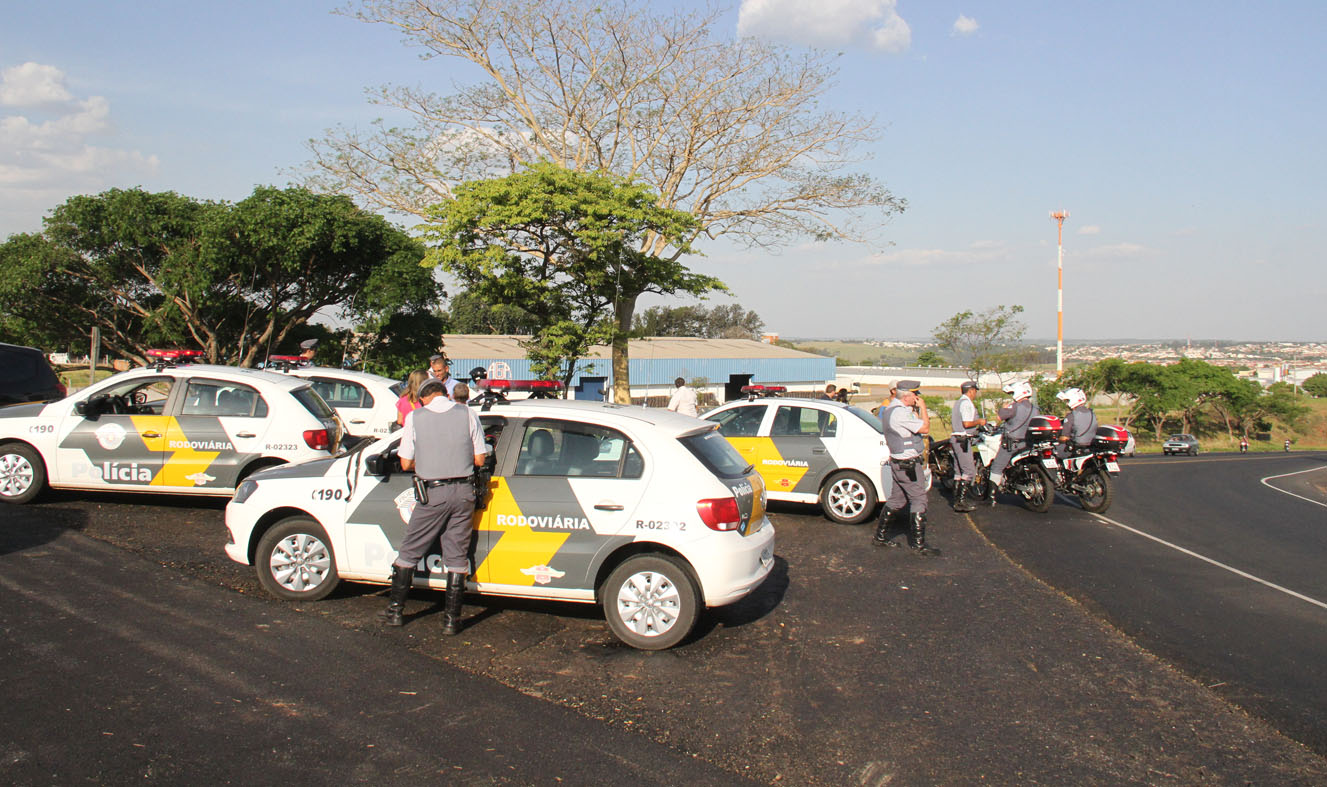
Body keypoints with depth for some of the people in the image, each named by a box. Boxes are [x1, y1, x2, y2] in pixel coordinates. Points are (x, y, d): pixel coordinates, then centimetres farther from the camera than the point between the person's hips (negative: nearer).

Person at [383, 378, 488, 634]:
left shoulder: (415, 417, -1)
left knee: (410, 551, 15)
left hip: (432, 493, -1)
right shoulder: (467, 414, 1)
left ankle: (395, 609, 22)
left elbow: (406, 463, 1)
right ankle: (451, 618, 12)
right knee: (457, 556, 9)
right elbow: (479, 460, 3)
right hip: (463, 492, 2)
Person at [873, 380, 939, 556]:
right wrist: (922, 408, -9)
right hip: (908, 464, -10)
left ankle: (880, 536, 22)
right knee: (918, 500, -4)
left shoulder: (890, 409, 13)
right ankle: (918, 544, 0)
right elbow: (925, 429, -19)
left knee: (897, 499, 16)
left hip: (898, 462, 10)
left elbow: (917, 427, 20)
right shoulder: (900, 412, -21)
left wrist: (915, 410, 10)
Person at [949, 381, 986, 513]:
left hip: (955, 438, 11)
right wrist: (979, 422, -7)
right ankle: (961, 502, -14)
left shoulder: (958, 402, 18)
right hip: (963, 439, -11)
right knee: (969, 471, -10)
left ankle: (957, 499, 15)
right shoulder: (967, 403, -14)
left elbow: (952, 420, 23)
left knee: (959, 470, 13)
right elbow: (967, 423, -22)